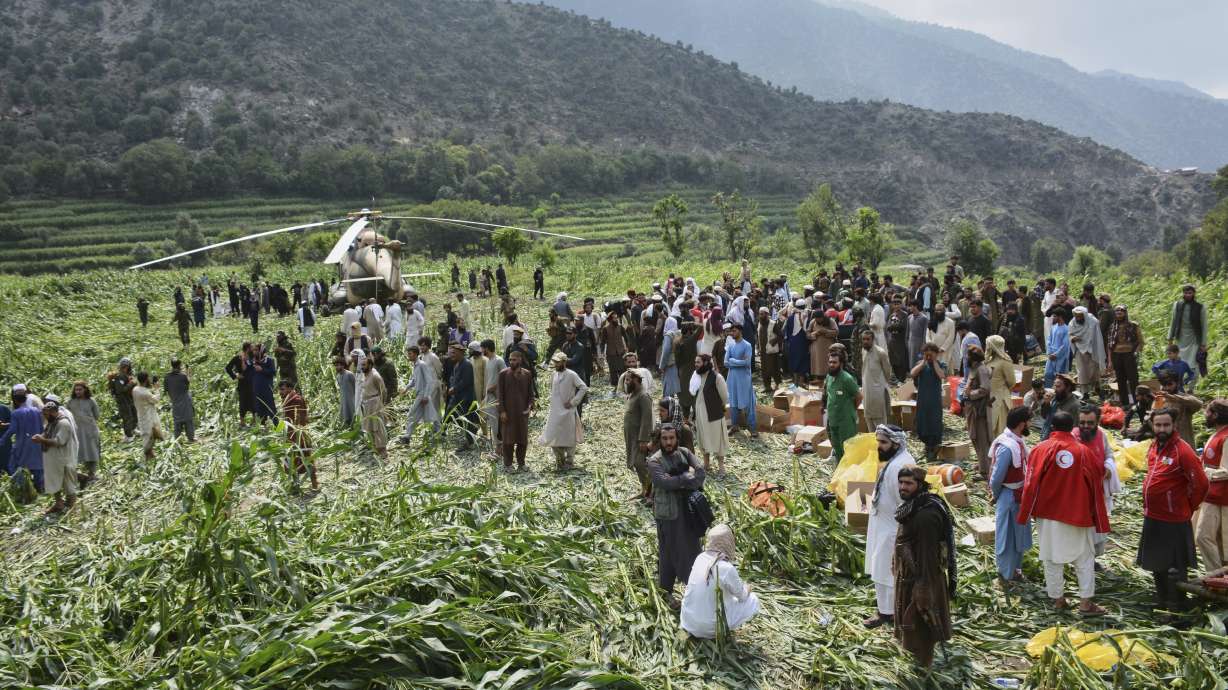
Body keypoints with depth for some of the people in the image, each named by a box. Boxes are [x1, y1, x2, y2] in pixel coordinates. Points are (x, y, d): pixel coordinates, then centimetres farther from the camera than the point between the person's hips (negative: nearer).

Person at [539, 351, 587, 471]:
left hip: (567, 412, -6)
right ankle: (560, 459, 23)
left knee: (569, 438, 2)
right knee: (553, 438, 7)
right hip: (554, 412, 6)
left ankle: (569, 462, 14)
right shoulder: (554, 374, 9)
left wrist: (573, 402, -16)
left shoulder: (571, 375, -10)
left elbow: (584, 388, -14)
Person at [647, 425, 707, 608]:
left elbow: (700, 469, -11)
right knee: (668, 551, 4)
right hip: (668, 512, -5)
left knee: (692, 547, 17)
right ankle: (666, 592, 19)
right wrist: (688, 477, -18)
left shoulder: (685, 453, 3)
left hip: (688, 509, 5)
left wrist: (679, 480, -25)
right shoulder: (655, 461, -13)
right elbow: (665, 482, -27)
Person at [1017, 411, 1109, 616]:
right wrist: (1099, 518, 9)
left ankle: (1058, 598, 16)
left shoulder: (1040, 450, -8)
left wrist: (1025, 514, 0)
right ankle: (1086, 602, 9)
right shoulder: (1082, 451, -4)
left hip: (1049, 514, 0)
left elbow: (1031, 484, -9)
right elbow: (1095, 486, 1)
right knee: (1085, 557, 11)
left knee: (1052, 557, 10)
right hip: (1078, 514, 0)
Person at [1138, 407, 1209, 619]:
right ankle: (1161, 601, 37)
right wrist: (1148, 504, 14)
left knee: (1174, 569, 4)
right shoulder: (1154, 447, 6)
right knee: (1156, 564, 21)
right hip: (1152, 518, 8)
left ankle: (1176, 609, 17)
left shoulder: (1182, 450, -18)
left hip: (1173, 521, -8)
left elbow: (1201, 484, -17)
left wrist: (1187, 508, -5)